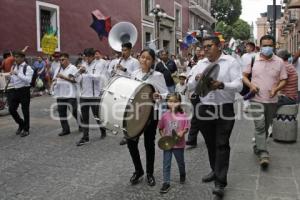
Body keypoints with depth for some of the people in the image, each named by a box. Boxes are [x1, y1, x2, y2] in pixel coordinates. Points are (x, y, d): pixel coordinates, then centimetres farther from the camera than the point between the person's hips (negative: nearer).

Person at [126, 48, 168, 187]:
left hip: (150, 113, -4)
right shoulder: (134, 74, 6)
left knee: (149, 143, 6)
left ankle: (149, 173, 25)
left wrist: (158, 96, -27)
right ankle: (138, 170, 24)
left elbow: (166, 93, -8)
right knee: (131, 141, 1)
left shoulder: (157, 75, -7)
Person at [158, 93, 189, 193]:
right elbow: (160, 128, 3)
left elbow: (186, 127, -3)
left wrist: (182, 132, -23)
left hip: (179, 144, 0)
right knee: (166, 164, 5)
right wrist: (163, 136, -12)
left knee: (181, 162, 20)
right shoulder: (165, 115, -6)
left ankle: (182, 175, 48)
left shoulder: (183, 115, -10)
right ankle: (166, 182, 16)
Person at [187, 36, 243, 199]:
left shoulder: (231, 62, -4)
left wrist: (221, 85, -31)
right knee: (210, 144, 16)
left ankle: (220, 183, 0)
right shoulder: (200, 64, 9)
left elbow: (239, 85, -13)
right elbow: (190, 86, 5)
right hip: (205, 109, 5)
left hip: (225, 110, -4)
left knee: (222, 145, -3)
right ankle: (215, 170, 35)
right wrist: (196, 78, -17)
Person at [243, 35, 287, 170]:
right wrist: (250, 85, -13)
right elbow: (244, 75, 6)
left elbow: (283, 80, 4)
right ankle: (263, 153, -13)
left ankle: (257, 147, 33)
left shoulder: (279, 62, 1)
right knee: (259, 126, -14)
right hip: (256, 99, -2)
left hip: (272, 100, 2)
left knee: (265, 127, 14)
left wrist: (276, 89, -16)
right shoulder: (253, 60, -1)